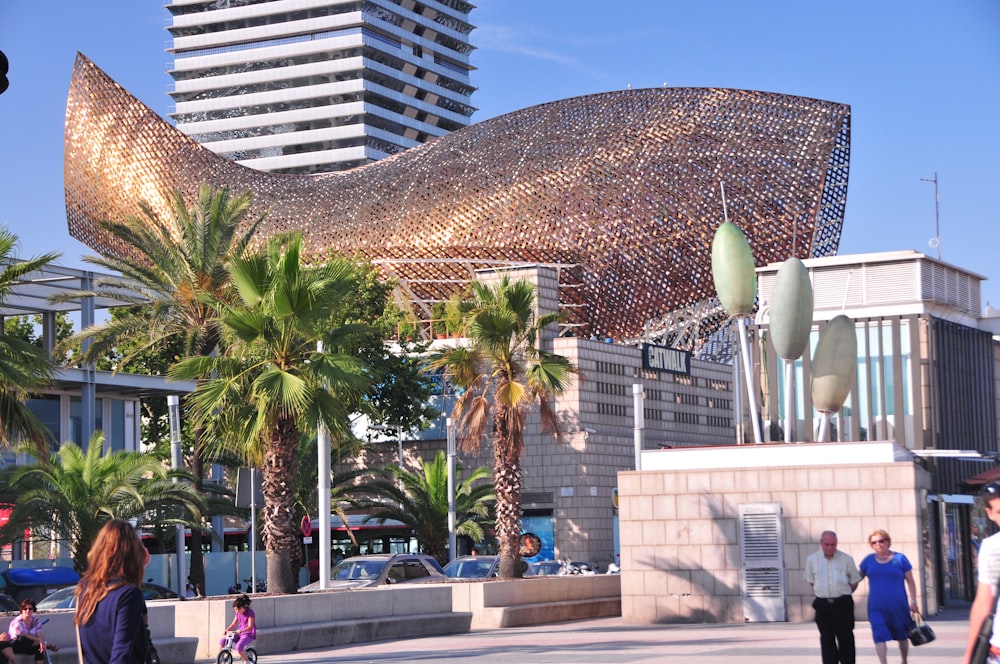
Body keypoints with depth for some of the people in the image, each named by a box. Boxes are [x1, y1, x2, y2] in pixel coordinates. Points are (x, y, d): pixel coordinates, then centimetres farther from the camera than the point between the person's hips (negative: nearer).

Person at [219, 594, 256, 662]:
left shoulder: (250, 612, -16)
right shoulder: (238, 613, 5)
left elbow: (250, 626, -23)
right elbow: (233, 624, 9)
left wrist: (241, 630, -40)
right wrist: (226, 630, -9)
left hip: (249, 635, -7)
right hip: (239, 633, 7)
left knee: (238, 646, -35)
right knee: (223, 641, -9)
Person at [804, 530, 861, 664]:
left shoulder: (846, 559, 0)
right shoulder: (812, 560, 4)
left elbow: (855, 581, 10)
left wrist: (843, 594, 11)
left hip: (843, 604, -1)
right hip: (823, 605, 1)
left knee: (845, 638, 5)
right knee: (827, 639, -3)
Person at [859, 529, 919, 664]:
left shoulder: (899, 558, -2)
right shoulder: (869, 560, 5)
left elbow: (910, 581, 2)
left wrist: (913, 601, -3)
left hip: (898, 606, -1)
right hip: (877, 608, 1)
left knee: (902, 636, 13)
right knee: (879, 637, -11)